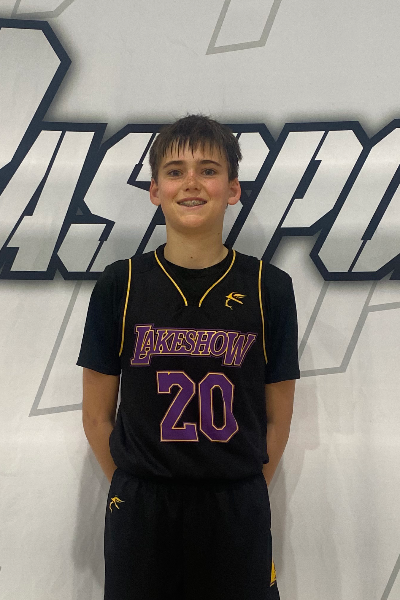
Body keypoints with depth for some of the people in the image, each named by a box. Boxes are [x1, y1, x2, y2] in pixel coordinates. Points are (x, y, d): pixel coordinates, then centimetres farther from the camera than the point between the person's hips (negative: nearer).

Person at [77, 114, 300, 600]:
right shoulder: (119, 285, -4)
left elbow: (277, 418, 2)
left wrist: (242, 495, 0)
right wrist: (134, 492, 1)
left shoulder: (270, 288, -4)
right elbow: (97, 415, 1)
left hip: (237, 510, 0)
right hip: (141, 510, 0)